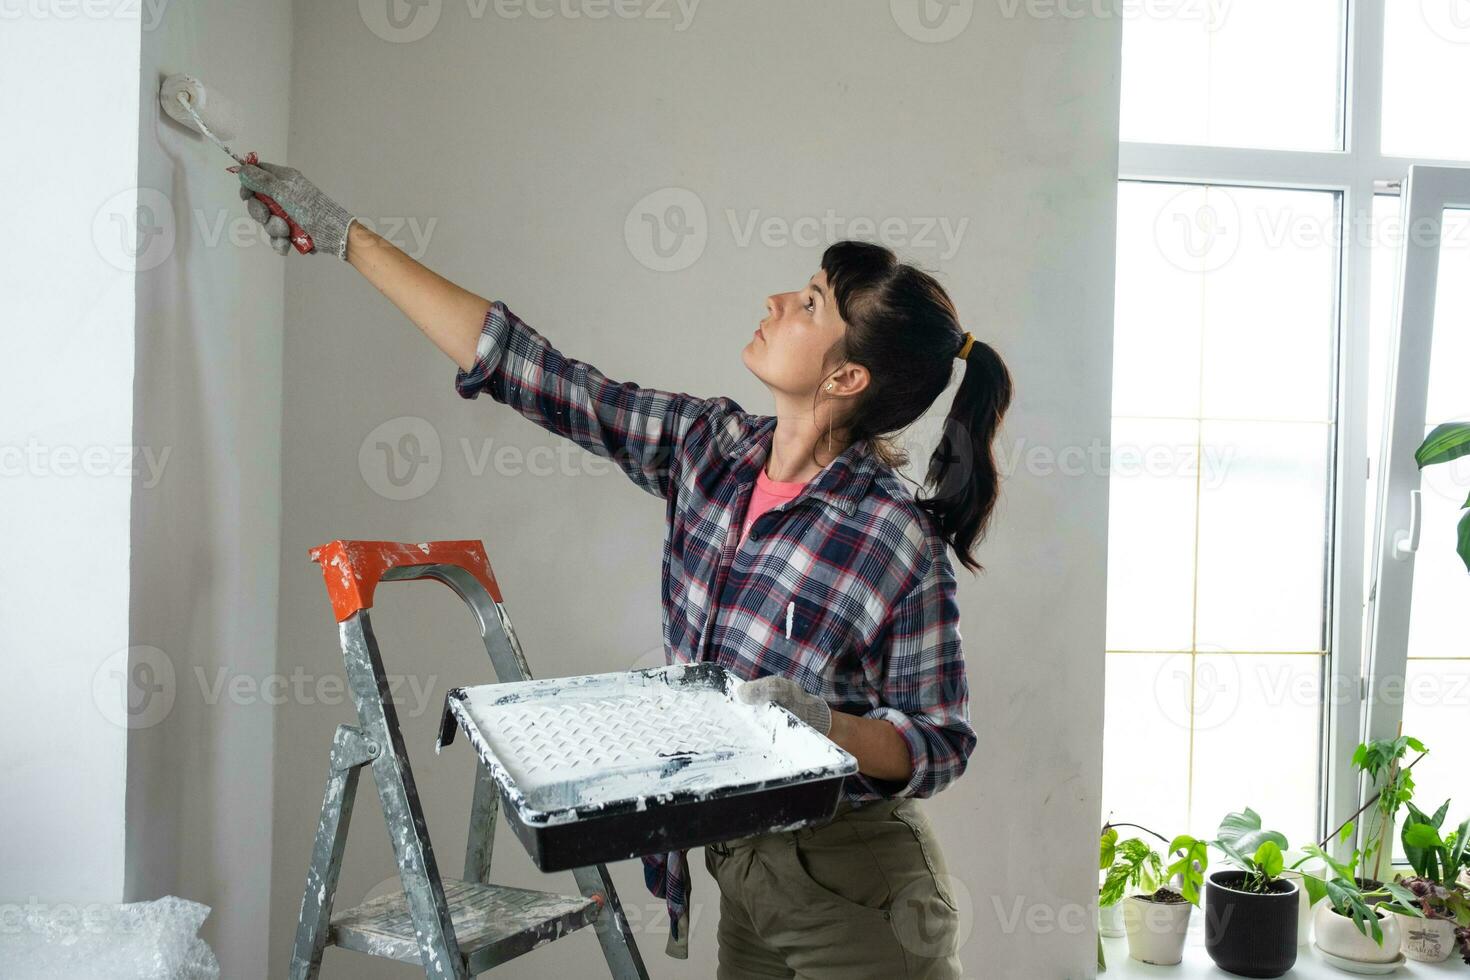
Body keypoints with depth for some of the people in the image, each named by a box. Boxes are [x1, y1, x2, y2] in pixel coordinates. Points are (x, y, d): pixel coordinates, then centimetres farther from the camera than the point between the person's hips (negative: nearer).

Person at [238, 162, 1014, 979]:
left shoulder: (899, 541, -21)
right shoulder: (708, 448, -6)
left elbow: (942, 745, -12)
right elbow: (527, 368, -5)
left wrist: (826, 724, -32)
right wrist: (345, 236, -3)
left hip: (852, 896, -5)